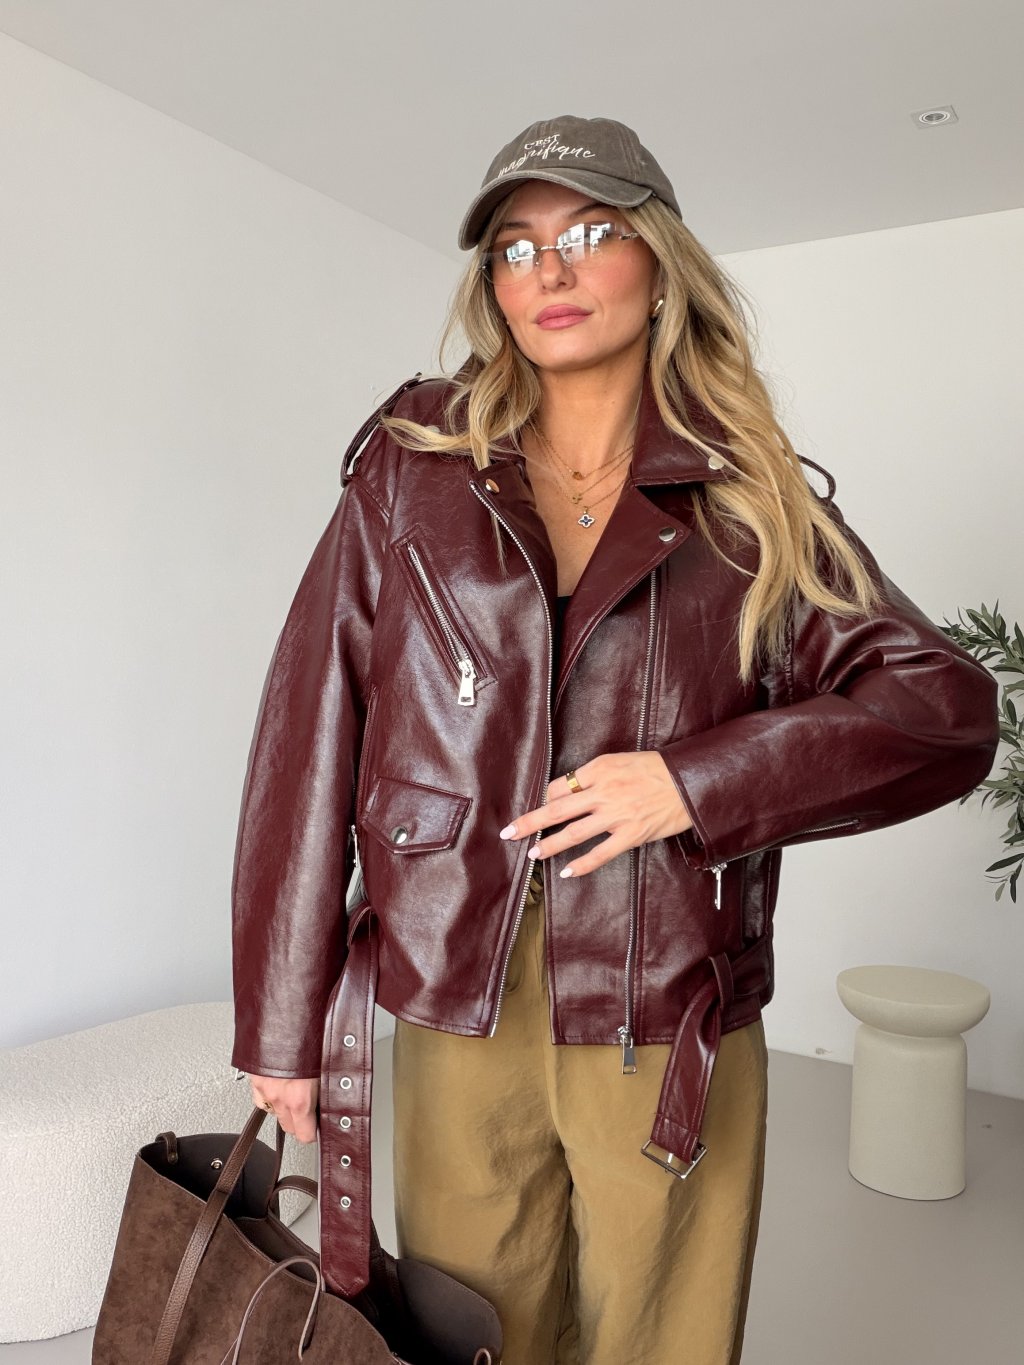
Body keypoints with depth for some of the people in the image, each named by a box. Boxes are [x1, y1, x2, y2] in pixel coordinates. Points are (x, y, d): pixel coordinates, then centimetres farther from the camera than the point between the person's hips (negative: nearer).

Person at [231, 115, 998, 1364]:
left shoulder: (750, 504, 1)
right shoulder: (411, 474, 2)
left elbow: (946, 709, -2)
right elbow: (310, 739, -1)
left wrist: (698, 779, -16)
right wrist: (281, 1020, -2)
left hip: (673, 1026, 0)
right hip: (457, 1013, 1)